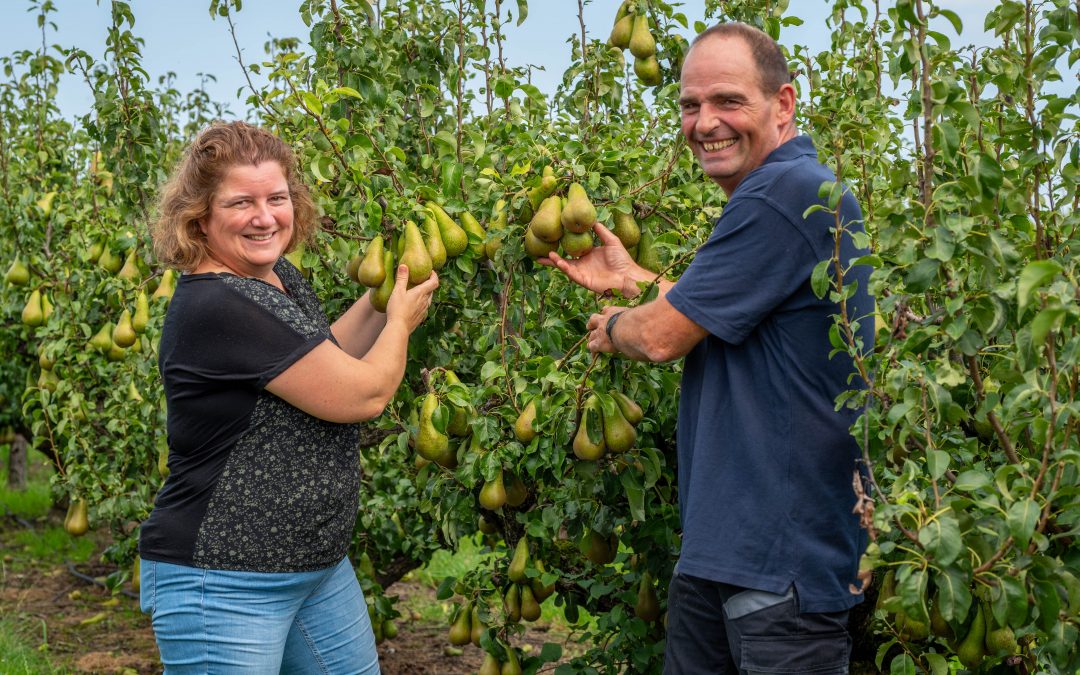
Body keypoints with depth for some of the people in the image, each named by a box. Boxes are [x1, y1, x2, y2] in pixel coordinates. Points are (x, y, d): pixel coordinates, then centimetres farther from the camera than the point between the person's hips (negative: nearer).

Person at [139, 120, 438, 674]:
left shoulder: (280, 276, 6)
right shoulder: (214, 307, -23)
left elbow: (327, 361, 24)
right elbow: (363, 394, -20)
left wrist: (380, 299, 12)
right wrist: (400, 321, -2)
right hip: (222, 585, -9)